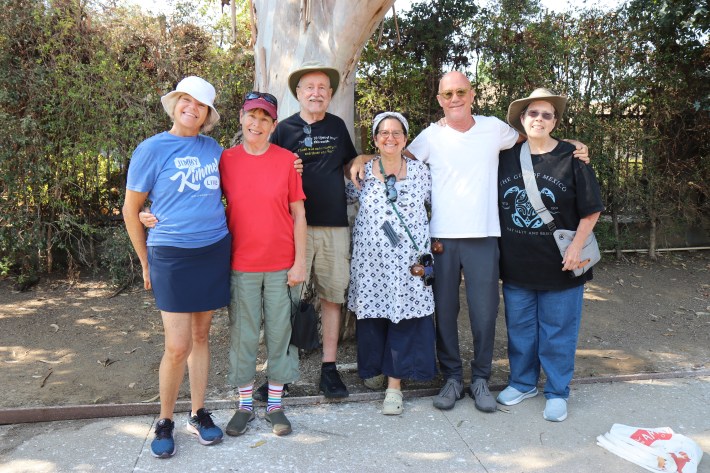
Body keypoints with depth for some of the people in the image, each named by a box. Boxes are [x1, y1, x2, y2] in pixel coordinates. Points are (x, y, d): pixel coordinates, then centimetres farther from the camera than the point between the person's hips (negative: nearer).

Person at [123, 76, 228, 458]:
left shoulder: (213, 148, 7)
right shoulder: (152, 149, -3)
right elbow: (131, 209, 2)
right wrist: (146, 263, 4)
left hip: (215, 252, 4)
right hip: (172, 255, -3)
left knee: (201, 336, 11)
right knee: (177, 347, -4)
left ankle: (198, 414, 26)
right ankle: (164, 422, 19)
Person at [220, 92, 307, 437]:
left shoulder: (286, 160, -2)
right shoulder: (226, 159, 2)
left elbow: (298, 214, 0)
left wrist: (300, 262, -4)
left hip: (281, 265, -1)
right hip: (240, 265, 1)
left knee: (280, 332, 8)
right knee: (243, 334, 9)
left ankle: (275, 404, 25)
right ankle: (245, 404, 27)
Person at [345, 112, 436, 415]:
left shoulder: (420, 172, 4)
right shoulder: (362, 173, 3)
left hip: (409, 259, 0)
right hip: (371, 258, 1)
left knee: (405, 315, -1)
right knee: (372, 315, 7)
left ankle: (395, 384, 9)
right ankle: (373, 367, 30)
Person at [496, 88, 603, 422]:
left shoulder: (572, 158, -5)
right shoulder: (506, 157, 3)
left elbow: (591, 210, -4)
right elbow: (493, 203, 12)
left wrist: (576, 247, -13)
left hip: (559, 265, -3)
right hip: (516, 265, 3)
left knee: (557, 331, 7)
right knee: (519, 328, 15)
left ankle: (557, 393, 24)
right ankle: (522, 382, 34)